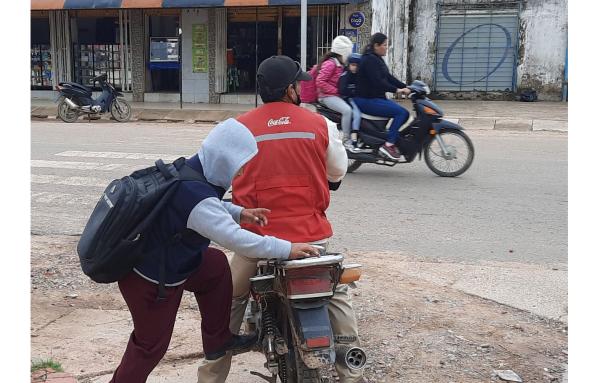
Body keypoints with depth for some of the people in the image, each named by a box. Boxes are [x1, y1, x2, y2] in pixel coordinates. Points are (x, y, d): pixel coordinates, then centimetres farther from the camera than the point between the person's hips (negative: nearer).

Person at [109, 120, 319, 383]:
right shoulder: (197, 197, -34)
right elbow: (236, 240, -33)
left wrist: (239, 213, 1)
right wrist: (287, 249, -27)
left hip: (160, 257, 9)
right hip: (152, 280, -9)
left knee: (216, 266, 19)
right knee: (152, 344, 10)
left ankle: (217, 340, 30)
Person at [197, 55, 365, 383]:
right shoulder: (320, 124, -3)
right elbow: (338, 173, 9)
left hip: (257, 235, 0)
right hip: (310, 233, 0)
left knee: (229, 302, 19)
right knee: (338, 294, 22)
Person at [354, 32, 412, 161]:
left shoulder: (377, 59, 17)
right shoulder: (369, 60, -15)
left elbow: (388, 77, 16)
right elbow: (377, 82, -24)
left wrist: (405, 86, 6)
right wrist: (397, 90, -24)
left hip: (376, 98, 10)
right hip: (367, 100, -10)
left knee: (404, 113, 4)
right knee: (402, 112, -19)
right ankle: (388, 145, -18)